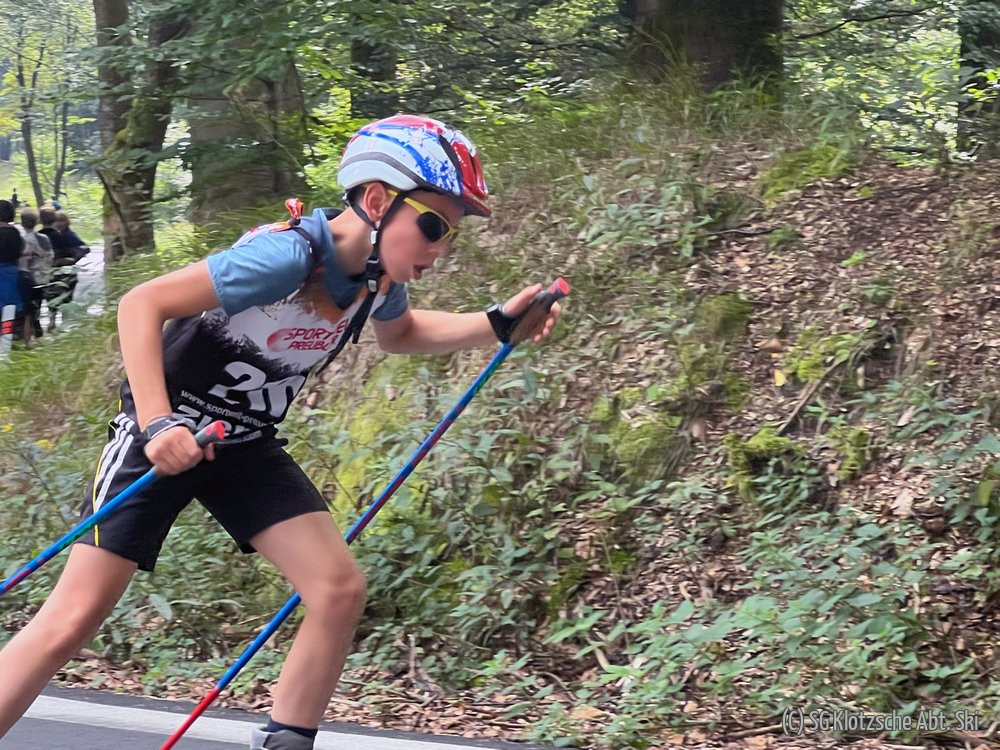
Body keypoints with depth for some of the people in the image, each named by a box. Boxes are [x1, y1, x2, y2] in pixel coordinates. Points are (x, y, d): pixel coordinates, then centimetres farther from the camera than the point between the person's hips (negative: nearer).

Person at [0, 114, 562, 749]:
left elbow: (401, 333, 21)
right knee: (73, 619, -11)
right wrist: (158, 424, -36)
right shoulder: (287, 256, -29)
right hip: (165, 438, -7)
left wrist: (498, 325, 6)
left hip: (246, 447, 7)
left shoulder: (379, 277, -4)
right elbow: (141, 305, -29)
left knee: (341, 589, -8)